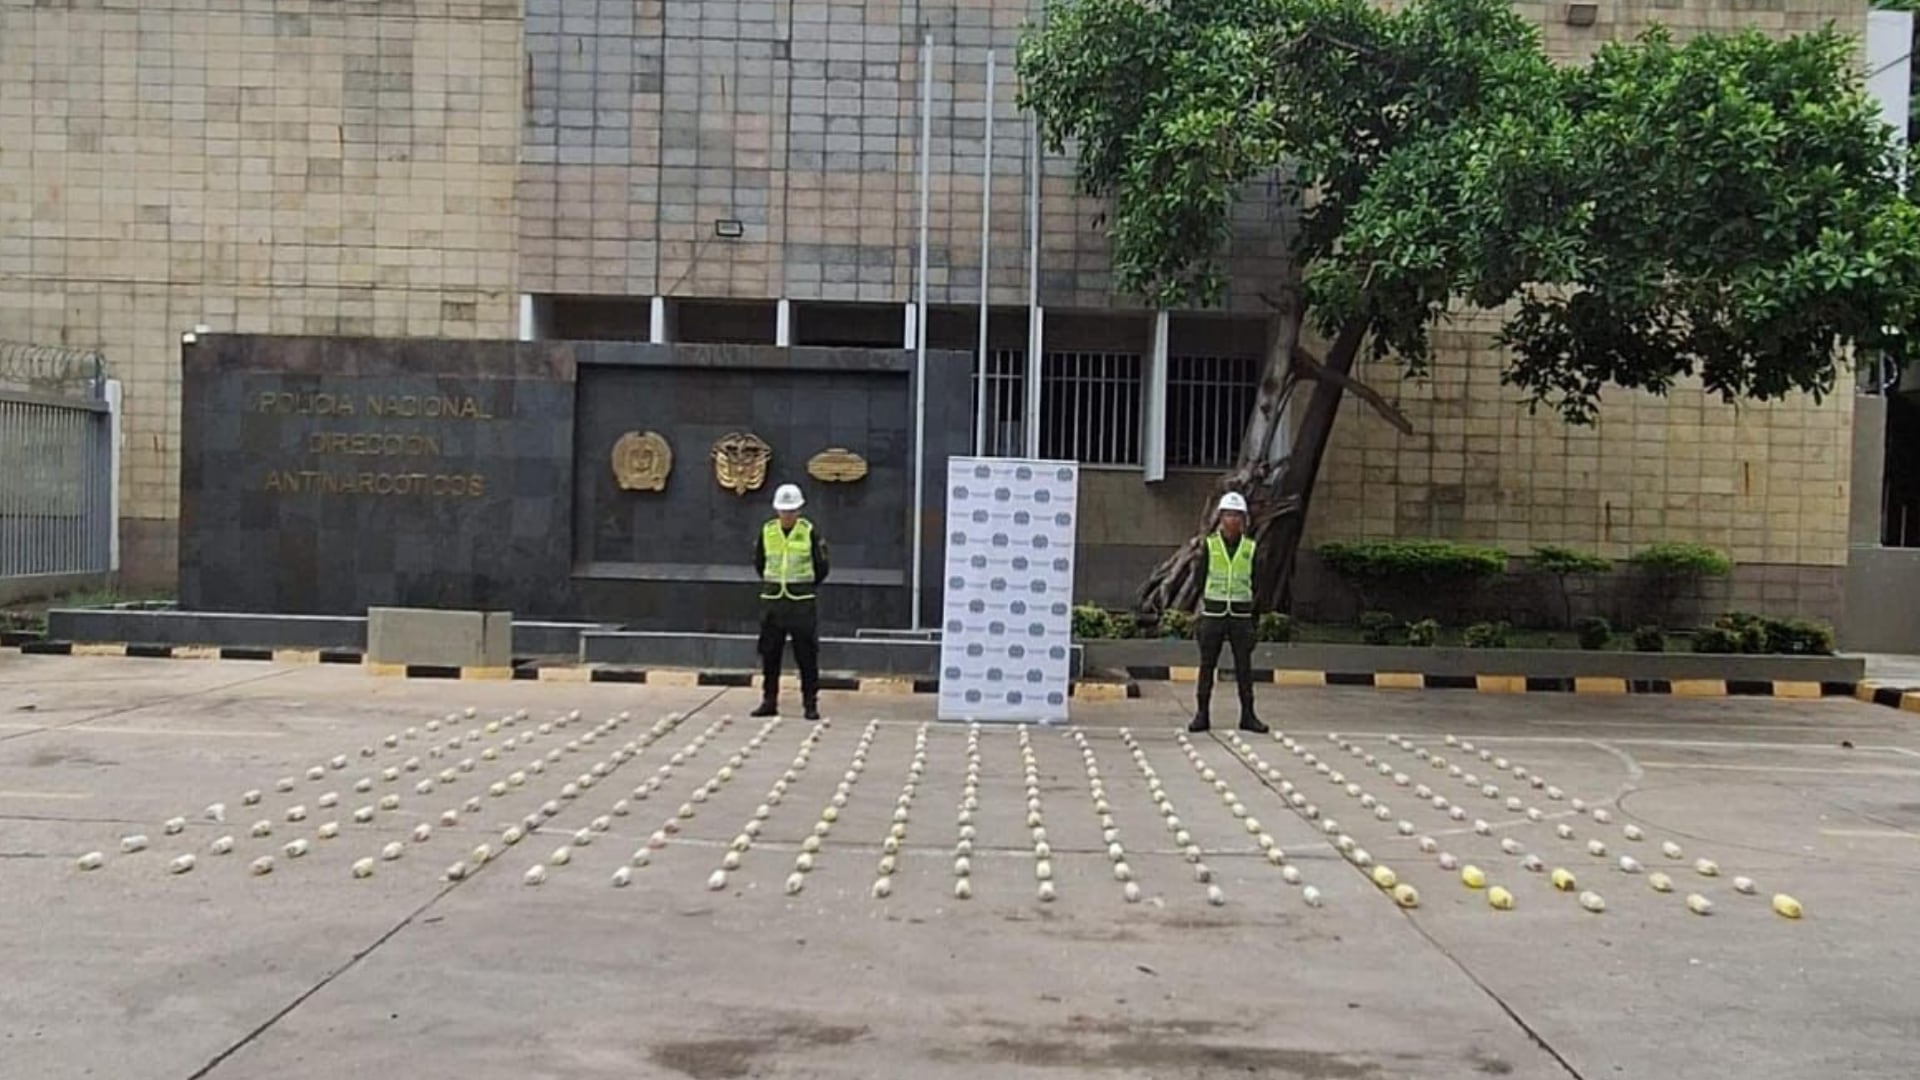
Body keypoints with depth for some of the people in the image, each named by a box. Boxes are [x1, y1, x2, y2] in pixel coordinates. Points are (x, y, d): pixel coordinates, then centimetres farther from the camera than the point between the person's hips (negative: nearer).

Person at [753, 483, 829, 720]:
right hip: (772, 602, 3)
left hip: (802, 602, -3)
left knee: (807, 656, -1)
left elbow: (821, 567, 5)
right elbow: (759, 563, 18)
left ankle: (811, 703, 5)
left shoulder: (810, 532, -4)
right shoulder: (766, 532, 4)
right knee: (769, 654, 6)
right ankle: (769, 702, 15)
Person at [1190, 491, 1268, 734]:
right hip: (1213, 613, -1)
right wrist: (1196, 616, -3)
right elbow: (1199, 580, 1)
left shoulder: (1250, 548, 4)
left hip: (1240, 614, 1)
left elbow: (1255, 584, 7)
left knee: (1244, 667, 3)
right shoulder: (1209, 544, 0)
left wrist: (1255, 621, 4)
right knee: (1207, 665, 2)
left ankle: (1248, 715, 10)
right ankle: (1202, 714, 9)